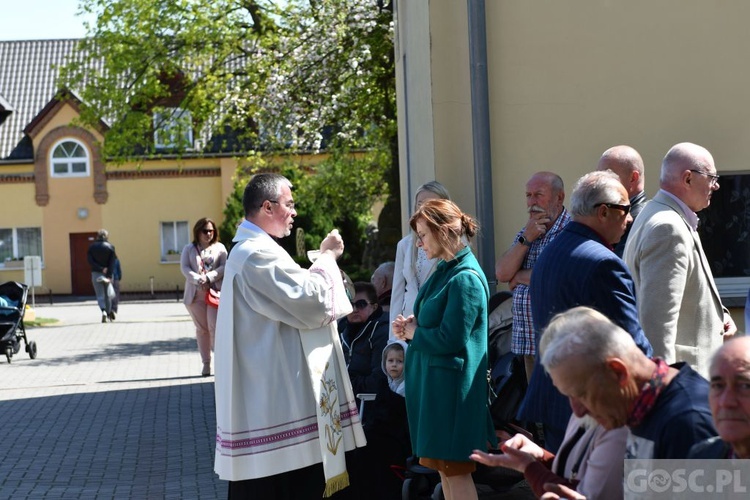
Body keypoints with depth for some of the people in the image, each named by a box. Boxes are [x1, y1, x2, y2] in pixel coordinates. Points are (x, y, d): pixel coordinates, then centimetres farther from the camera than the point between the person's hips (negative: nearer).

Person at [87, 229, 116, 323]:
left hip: (96, 273, 0)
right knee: (108, 294, 13)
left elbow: (90, 261, -9)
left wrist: (101, 269, -13)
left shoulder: (92, 247, 2)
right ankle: (109, 313, 15)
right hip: (107, 273, 0)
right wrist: (109, 276, -11)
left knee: (100, 295, 0)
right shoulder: (110, 247, -1)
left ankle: (103, 311, -22)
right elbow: (112, 263, -8)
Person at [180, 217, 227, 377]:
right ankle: (206, 363, 13)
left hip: (214, 291, -2)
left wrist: (209, 277, -17)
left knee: (215, 327, -12)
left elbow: (224, 267, -2)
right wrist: (197, 280, -18)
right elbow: (184, 268, -1)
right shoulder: (189, 248, 10)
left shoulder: (219, 248, 7)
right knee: (202, 329, 7)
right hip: (195, 293, 2)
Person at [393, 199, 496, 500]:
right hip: (433, 382, 9)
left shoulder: (465, 279, -18)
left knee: (455, 468, -3)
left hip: (451, 384, -9)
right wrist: (409, 326, -1)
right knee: (442, 464, 14)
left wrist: (412, 332, -6)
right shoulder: (444, 270, 11)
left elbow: (449, 339, -22)